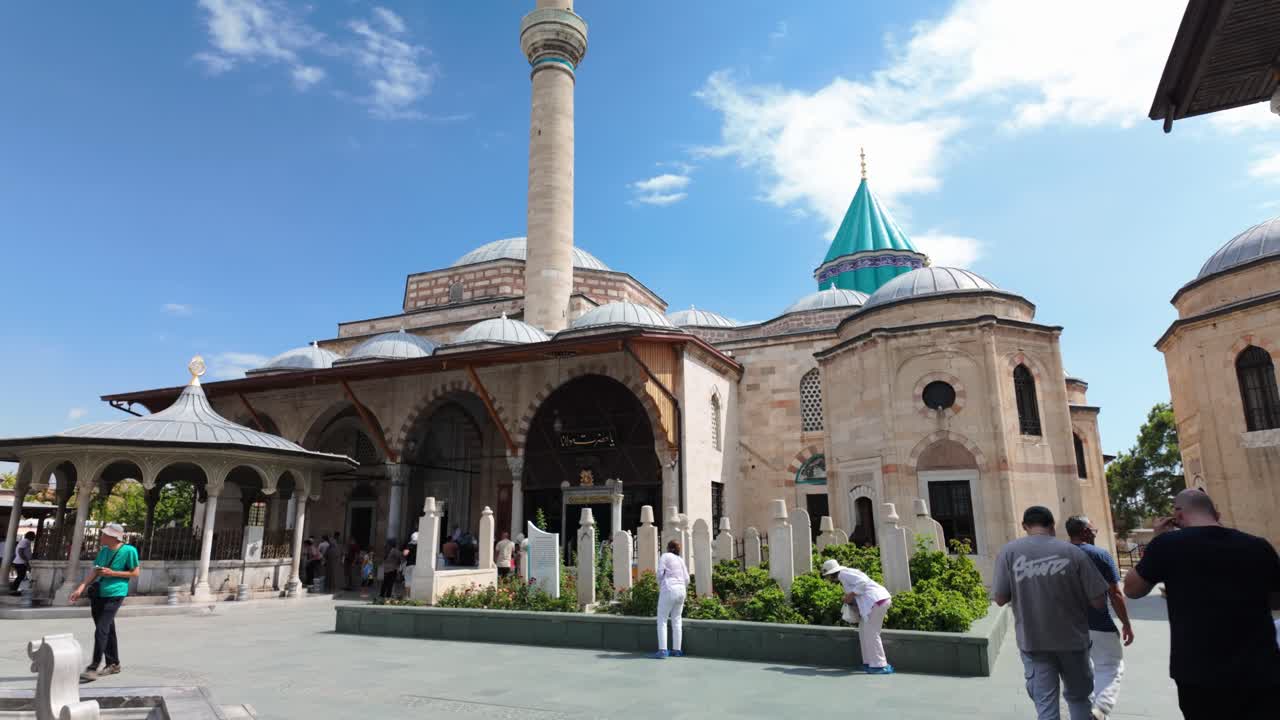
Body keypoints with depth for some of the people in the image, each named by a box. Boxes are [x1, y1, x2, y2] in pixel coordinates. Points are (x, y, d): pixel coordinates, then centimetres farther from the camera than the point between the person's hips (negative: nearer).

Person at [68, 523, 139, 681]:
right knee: (108, 630, 15)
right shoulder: (103, 550, 9)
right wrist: (80, 588, -2)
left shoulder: (129, 550, -12)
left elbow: (135, 573, -8)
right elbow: (94, 572, 9)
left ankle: (93, 668, -7)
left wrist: (112, 573, -15)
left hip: (114, 595, -7)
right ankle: (113, 664, 26)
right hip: (97, 594, 7)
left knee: (101, 631, -12)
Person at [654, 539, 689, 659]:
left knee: (662, 620, -1)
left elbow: (660, 573, -7)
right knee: (676, 620, 14)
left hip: (669, 590, -6)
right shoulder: (680, 560, 18)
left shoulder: (665, 556, 2)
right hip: (681, 591, 6)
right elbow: (686, 579, 11)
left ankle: (662, 650, -10)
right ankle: (677, 650, 14)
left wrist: (660, 586, 8)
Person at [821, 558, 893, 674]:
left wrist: (851, 595, -12)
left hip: (877, 600, -10)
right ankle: (870, 662, 19)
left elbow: (862, 582, -20)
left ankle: (880, 666, 0)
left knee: (871, 633, -4)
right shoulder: (848, 573, 21)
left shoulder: (843, 574, -8)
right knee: (864, 630, 16)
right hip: (880, 599, 10)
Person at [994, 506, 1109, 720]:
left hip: (1033, 641, -1)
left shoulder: (1008, 552, -8)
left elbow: (1000, 599, -7)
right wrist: (1075, 593, 13)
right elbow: (1099, 602, -7)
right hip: (1072, 638, 1)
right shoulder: (1074, 552, -9)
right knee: (1078, 697, 22)